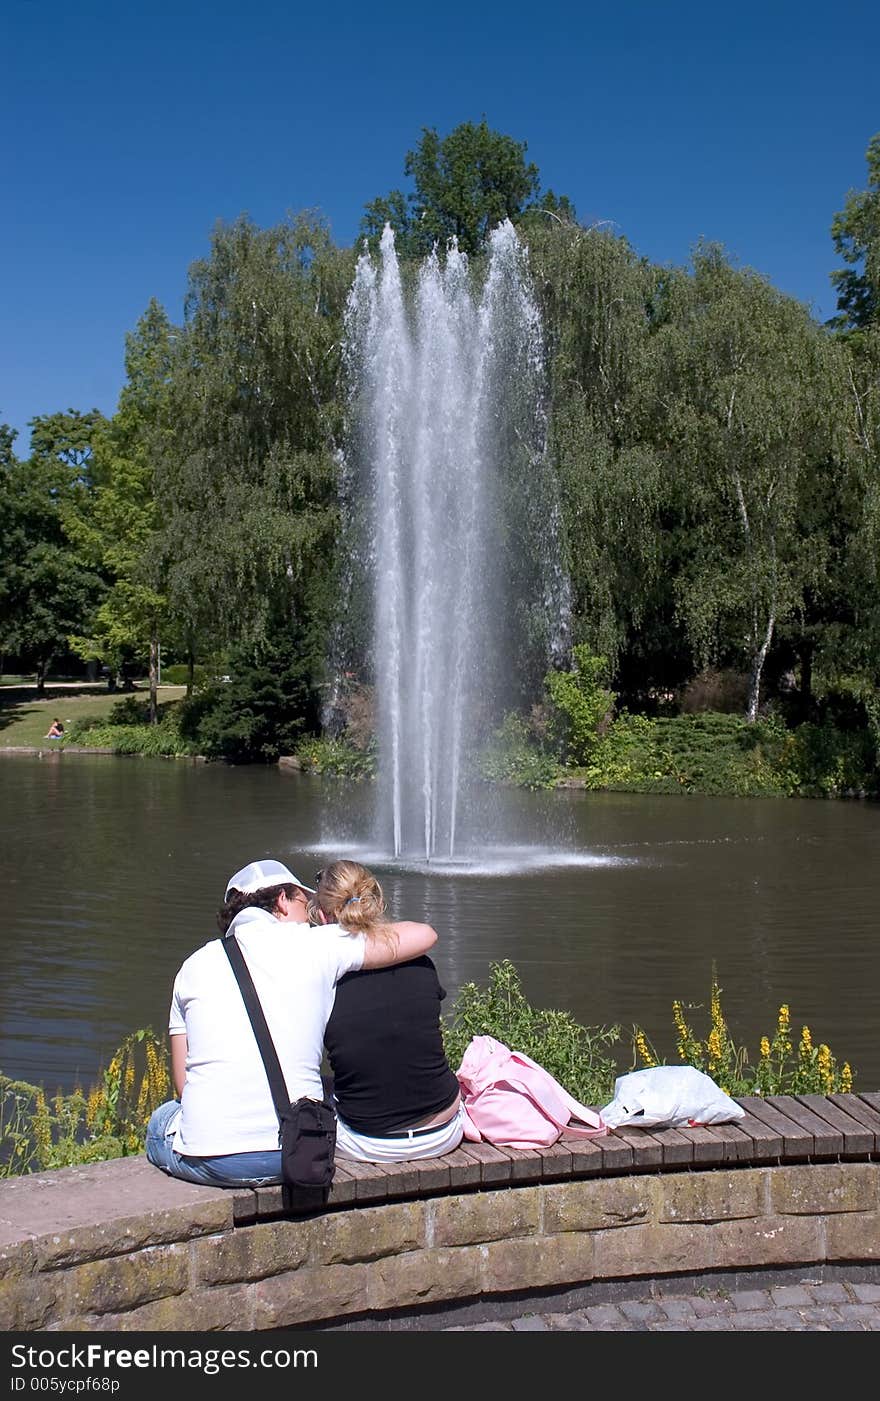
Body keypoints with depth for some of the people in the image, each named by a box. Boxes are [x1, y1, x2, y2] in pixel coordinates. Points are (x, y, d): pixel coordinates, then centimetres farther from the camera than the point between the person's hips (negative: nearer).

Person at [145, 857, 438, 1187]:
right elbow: (423, 936, 3)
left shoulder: (196, 964, 8)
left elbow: (183, 1083, 8)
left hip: (207, 1162, 1)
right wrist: (359, 932, 20)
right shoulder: (313, 945, 0)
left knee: (161, 1120, 33)